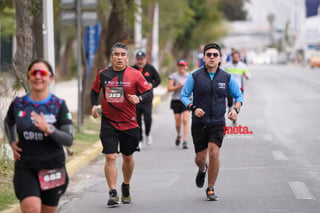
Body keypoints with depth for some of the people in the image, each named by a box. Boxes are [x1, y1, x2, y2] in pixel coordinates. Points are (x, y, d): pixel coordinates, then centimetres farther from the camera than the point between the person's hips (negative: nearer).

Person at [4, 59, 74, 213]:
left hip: (52, 169, 0)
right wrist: (12, 142, 8)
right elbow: (8, 122, 25)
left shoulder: (58, 105, -4)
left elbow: (69, 140, -8)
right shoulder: (18, 104, 2)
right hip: (25, 168, 0)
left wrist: (49, 129, -24)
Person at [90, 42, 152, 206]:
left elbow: (148, 93, -1)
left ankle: (126, 187, 37)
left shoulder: (135, 75, -3)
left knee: (128, 157, 13)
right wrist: (94, 106, 0)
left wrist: (139, 98, -22)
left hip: (129, 123, 0)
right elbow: (95, 91, 17)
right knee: (110, 158, -10)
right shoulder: (103, 74, 1)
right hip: (108, 123, 0)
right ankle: (113, 193, -8)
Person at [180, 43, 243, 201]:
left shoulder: (227, 78, 1)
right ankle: (202, 170, 46)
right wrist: (193, 108, -14)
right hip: (199, 123, 0)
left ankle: (211, 189, 0)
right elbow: (184, 95, 4)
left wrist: (235, 109, -8)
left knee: (214, 153, -16)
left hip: (217, 123, 0)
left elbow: (238, 95, 12)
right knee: (200, 157, 6)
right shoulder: (195, 76, -3)